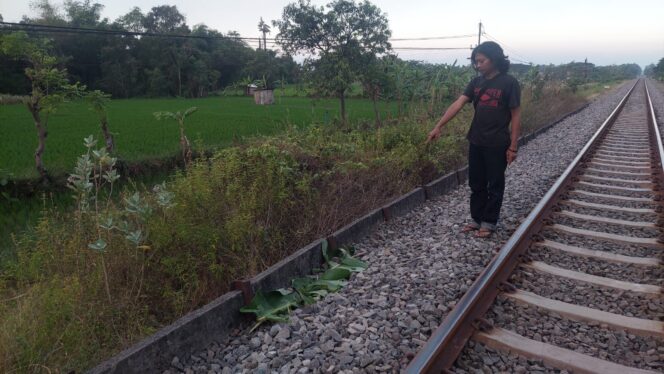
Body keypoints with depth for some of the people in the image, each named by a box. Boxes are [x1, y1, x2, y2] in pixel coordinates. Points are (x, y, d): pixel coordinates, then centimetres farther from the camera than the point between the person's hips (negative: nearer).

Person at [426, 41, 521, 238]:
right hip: (476, 142, 5)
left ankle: (489, 222, 21)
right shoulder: (476, 82, 5)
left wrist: (513, 146, -11)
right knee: (476, 183, 13)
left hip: (497, 144, -5)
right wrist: (438, 126, -13)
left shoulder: (509, 83, -9)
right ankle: (477, 219, 28)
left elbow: (516, 115, -8)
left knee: (494, 185, 8)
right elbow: (458, 104, -3)